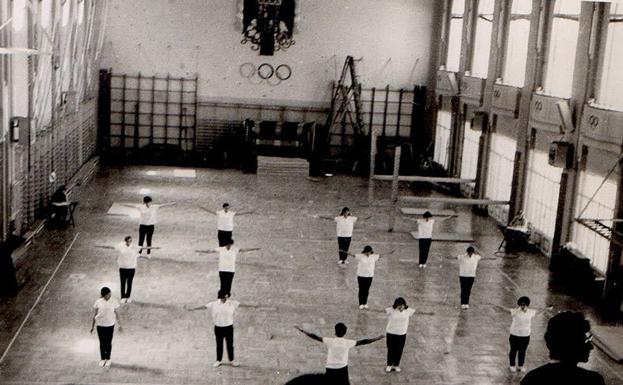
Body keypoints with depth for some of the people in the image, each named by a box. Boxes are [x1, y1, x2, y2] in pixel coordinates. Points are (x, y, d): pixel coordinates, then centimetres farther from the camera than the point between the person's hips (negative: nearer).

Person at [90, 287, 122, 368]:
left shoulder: (113, 301, -9)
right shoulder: (98, 302, -10)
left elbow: (116, 313, 1)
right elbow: (95, 314, 0)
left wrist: (119, 324, 4)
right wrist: (92, 326, 6)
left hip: (110, 325, 0)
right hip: (100, 325, 0)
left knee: (109, 342, 11)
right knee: (102, 342, 10)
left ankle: (108, 359, 27)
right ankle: (102, 359, 28)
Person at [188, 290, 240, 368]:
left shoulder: (232, 303, -7)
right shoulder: (215, 304, -6)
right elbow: (204, 306, -6)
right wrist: (194, 309, -10)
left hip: (229, 327, -1)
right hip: (218, 327, 1)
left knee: (230, 344, 7)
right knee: (219, 345, 11)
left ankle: (231, 360, 21)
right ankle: (219, 360, 25)